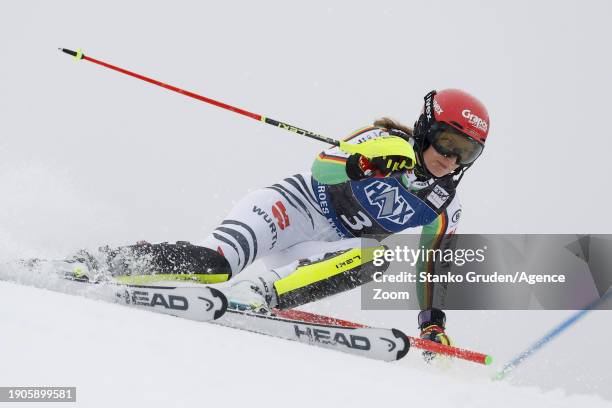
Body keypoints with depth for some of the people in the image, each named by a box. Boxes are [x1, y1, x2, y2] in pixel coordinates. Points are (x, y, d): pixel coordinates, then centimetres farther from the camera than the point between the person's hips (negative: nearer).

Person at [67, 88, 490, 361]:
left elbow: (432, 265, 15)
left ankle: (257, 294, -34)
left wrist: (433, 321, 3)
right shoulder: (390, 143, -11)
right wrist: (365, 165, -44)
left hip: (332, 249, 4)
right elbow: (324, 167, -23)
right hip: (300, 206, -4)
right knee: (214, 262, -28)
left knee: (375, 258, -30)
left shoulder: (445, 209, 3)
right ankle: (103, 263, -20)